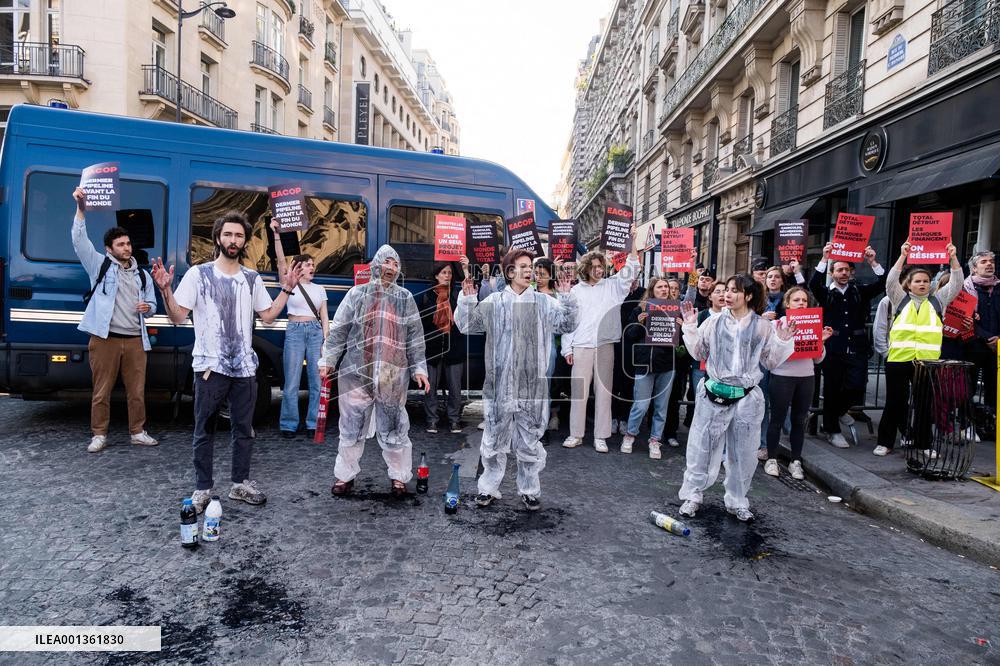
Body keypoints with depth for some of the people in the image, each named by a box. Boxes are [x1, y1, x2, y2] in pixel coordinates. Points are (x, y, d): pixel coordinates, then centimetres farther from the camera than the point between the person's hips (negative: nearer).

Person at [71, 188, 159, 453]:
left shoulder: (142, 275, 17)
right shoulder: (100, 265, 6)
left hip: (135, 341, 3)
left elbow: (152, 304, 23)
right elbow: (79, 239, -6)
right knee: (102, 391, 3)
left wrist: (147, 307, -2)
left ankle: (138, 432, 17)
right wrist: (81, 208, -17)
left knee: (137, 391, 7)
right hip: (105, 340, -3)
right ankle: (99, 435, 13)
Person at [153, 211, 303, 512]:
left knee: (244, 429, 11)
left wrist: (287, 289, 8)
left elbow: (268, 315, 14)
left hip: (244, 367, 4)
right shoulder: (198, 273, -3)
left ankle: (241, 482, 24)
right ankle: (203, 488, 17)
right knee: (204, 431, 6)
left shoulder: (252, 278, 9)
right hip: (210, 366, -4)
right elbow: (178, 317, -6)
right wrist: (166, 290, -22)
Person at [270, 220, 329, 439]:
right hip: (295, 332, -3)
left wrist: (326, 340, 0)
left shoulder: (319, 289, 14)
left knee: (317, 382, 2)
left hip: (316, 332, 3)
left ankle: (313, 424, 11)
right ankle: (289, 425, 8)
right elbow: (281, 260, -9)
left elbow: (324, 317, 10)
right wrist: (277, 235, -19)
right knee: (292, 383, -3)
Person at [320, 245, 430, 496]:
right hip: (356, 372, 0)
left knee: (393, 428, 6)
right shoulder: (357, 294, 6)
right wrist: (328, 360, 0)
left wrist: (419, 368, 4)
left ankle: (398, 476, 21)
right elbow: (338, 330, 6)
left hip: (393, 376, 0)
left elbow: (415, 338, 9)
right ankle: (345, 475, 23)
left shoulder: (405, 298, 9)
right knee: (352, 427, 8)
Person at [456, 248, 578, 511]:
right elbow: (466, 325, 3)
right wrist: (467, 299, -10)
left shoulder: (543, 302, 4)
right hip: (499, 385, 0)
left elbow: (567, 324, -3)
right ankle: (489, 488, 26)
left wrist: (567, 297, -15)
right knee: (494, 440, 11)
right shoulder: (494, 302, 2)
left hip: (532, 386, 1)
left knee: (530, 442, 11)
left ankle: (529, 491, 26)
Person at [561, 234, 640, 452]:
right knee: (579, 390, 2)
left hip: (605, 346, 1)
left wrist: (633, 241, -13)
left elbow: (630, 269, -1)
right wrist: (567, 348, 1)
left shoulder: (611, 286, 8)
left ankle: (601, 436, 10)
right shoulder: (576, 291, 7)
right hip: (581, 346, -1)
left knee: (603, 391, 3)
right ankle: (576, 434, 13)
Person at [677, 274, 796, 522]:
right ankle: (692, 495, 17)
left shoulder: (763, 327, 1)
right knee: (702, 447, 4)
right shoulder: (714, 323, 1)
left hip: (747, 398, 1)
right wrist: (690, 328, -4)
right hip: (714, 395, 0)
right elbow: (698, 353, 6)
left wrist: (783, 342, -8)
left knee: (743, 452, 10)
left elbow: (771, 362, 7)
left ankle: (737, 501, 26)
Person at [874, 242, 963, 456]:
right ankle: (885, 442, 12)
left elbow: (956, 284, 6)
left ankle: (923, 444, 18)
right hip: (898, 359, -1)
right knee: (894, 402, 4)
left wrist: (953, 258, -4)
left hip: (928, 361, 2)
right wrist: (903, 256, -11)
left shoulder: (937, 300, 14)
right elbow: (891, 281, -4)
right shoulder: (900, 299, 10)